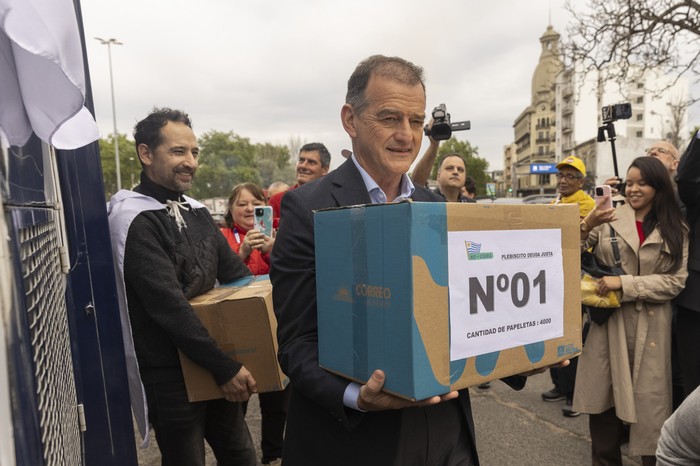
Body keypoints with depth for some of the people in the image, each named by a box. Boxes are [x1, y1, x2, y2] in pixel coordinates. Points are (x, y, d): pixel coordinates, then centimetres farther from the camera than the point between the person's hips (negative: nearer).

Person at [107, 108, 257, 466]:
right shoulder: (133, 220, -17)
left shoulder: (196, 211, 7)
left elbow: (236, 274, 10)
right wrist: (224, 367, -21)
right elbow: (170, 308, -24)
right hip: (170, 375, -7)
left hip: (214, 365, 7)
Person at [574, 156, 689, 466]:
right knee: (604, 395, 9)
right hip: (607, 320, 0)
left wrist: (624, 283, -15)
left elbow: (675, 281, -5)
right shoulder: (608, 218, 0)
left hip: (650, 326, 0)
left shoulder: (675, 229, 4)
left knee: (649, 400, 8)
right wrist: (586, 226, -23)